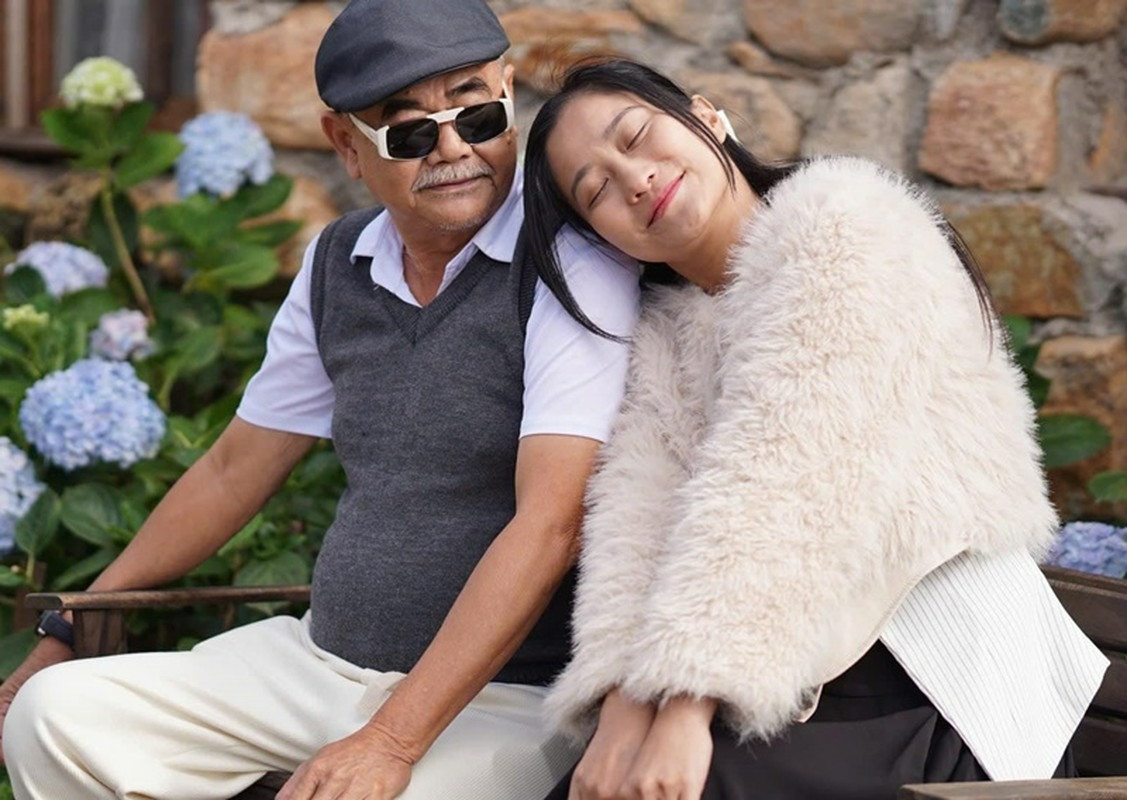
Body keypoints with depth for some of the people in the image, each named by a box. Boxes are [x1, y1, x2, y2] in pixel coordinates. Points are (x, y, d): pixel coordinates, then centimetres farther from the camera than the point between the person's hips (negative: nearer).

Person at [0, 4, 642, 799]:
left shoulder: (572, 263, -14)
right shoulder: (337, 265, 7)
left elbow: (549, 525, -22)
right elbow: (233, 472, 18)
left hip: (503, 696, -6)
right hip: (318, 657, 6)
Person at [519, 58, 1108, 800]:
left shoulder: (844, 231, -4)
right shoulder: (664, 333, 15)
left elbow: (793, 485, -17)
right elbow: (640, 517, -1)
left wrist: (687, 710, -25)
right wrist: (623, 708, -19)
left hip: (930, 683, -5)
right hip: (797, 685, 5)